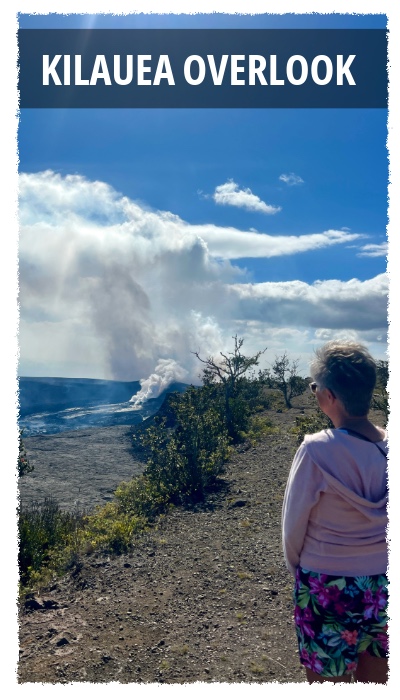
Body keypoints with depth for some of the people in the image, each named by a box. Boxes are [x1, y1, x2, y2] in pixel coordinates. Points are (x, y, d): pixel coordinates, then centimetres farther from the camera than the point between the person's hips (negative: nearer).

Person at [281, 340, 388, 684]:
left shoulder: (317, 451, -24)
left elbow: (293, 525, -11)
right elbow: (388, 520, 2)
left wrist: (297, 567, 8)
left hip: (330, 589, -4)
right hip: (384, 586, 5)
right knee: (375, 678, 23)